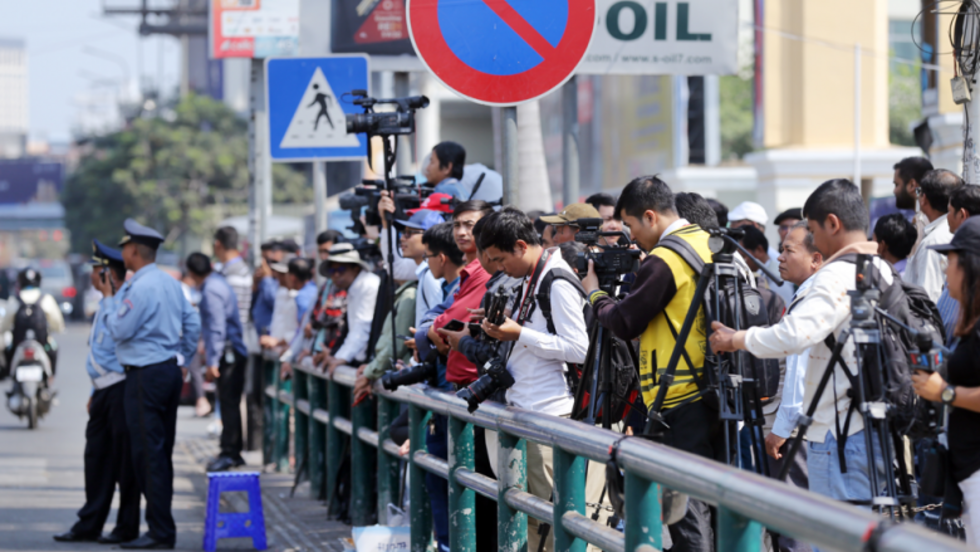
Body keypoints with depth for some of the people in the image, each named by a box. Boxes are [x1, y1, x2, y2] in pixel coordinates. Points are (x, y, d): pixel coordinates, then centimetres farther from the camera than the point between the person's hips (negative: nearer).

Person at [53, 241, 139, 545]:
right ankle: (89, 525, 20)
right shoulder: (105, 306, 17)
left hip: (120, 389, -10)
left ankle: (127, 528, 5)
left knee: (124, 460, -2)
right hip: (104, 391, 10)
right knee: (97, 457, 13)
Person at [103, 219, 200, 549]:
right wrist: (183, 357, 24)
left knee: (147, 453, -7)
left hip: (146, 376, -9)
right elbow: (193, 323, 16)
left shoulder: (140, 288, -16)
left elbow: (120, 330, -15)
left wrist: (110, 302, 1)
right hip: (169, 371, 9)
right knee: (162, 453, 13)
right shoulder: (171, 283, 12)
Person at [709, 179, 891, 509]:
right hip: (879, 429, 9)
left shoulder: (839, 275, -16)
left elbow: (795, 335, -26)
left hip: (841, 434, -9)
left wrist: (736, 340, -12)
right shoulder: (883, 272, 14)